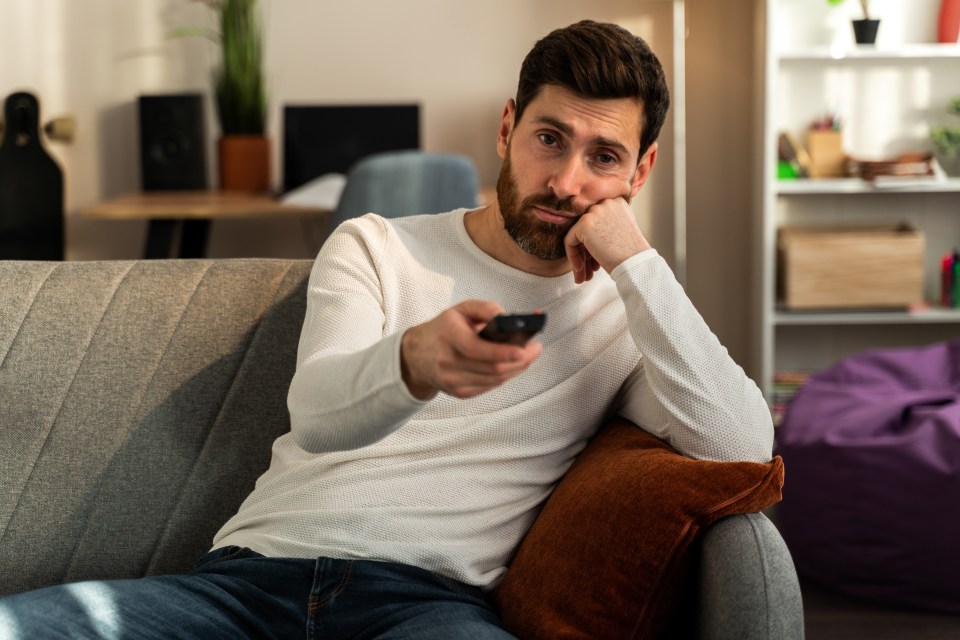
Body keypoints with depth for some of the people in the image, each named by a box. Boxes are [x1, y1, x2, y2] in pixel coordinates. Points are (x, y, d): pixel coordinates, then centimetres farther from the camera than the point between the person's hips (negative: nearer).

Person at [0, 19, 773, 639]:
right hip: (258, 566, 1)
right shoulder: (375, 246, 15)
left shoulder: (626, 309, 16)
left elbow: (742, 449, -3)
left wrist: (636, 260, -3)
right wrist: (415, 363, -31)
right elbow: (317, 415, -6)